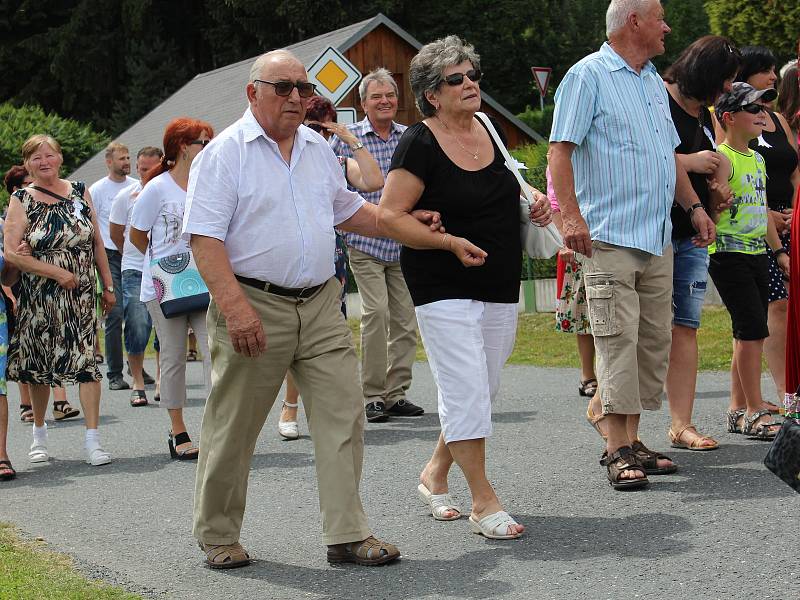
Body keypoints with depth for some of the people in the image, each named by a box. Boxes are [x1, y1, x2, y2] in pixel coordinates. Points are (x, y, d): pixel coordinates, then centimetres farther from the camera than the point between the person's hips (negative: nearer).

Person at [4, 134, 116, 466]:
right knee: (39, 365, 9)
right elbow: (11, 253, -10)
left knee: (86, 361, -8)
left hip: (81, 296, 1)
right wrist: (57, 273, -15)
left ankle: (92, 439, -7)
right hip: (39, 298, -1)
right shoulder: (21, 200, -2)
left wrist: (108, 285, 7)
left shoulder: (80, 192, 7)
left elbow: (97, 242, 11)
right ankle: (39, 432, 28)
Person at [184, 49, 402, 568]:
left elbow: (347, 210, 27)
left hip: (321, 306, 6)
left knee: (343, 413, -1)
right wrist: (235, 307, -24)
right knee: (233, 430, 3)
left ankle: (348, 534, 6)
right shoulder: (225, 152, -7)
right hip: (255, 307, -5)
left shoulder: (318, 148, 14)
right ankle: (218, 537, 20)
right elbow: (204, 239, -14)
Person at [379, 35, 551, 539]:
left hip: (502, 289, 7)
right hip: (445, 290, -7)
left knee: (481, 393, 13)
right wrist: (452, 242, -21)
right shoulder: (420, 144, -12)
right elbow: (390, 216, -14)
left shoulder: (490, 130, 9)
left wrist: (536, 201, 5)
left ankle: (435, 474, 30)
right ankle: (484, 502, -1)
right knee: (467, 391, -10)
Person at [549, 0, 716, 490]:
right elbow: (561, 150, -12)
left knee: (653, 341, 7)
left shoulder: (654, 82, 20)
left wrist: (694, 205, 18)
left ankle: (632, 441, 14)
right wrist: (571, 215, -22)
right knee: (618, 341, -11)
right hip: (610, 236, -8)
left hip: (658, 239, 8)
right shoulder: (588, 76, -5)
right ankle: (618, 452, -8)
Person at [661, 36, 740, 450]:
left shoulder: (705, 116, 19)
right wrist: (688, 162, -18)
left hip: (692, 237, 8)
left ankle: (681, 425, 6)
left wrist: (717, 193, 9)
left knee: (685, 328, 4)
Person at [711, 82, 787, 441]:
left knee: (748, 335, 9)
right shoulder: (722, 159, -11)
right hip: (729, 255, -9)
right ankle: (755, 413, -6)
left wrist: (779, 250, 23)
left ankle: (738, 410, 17)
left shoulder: (757, 159, 16)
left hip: (757, 254, 9)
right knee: (753, 330, -11)